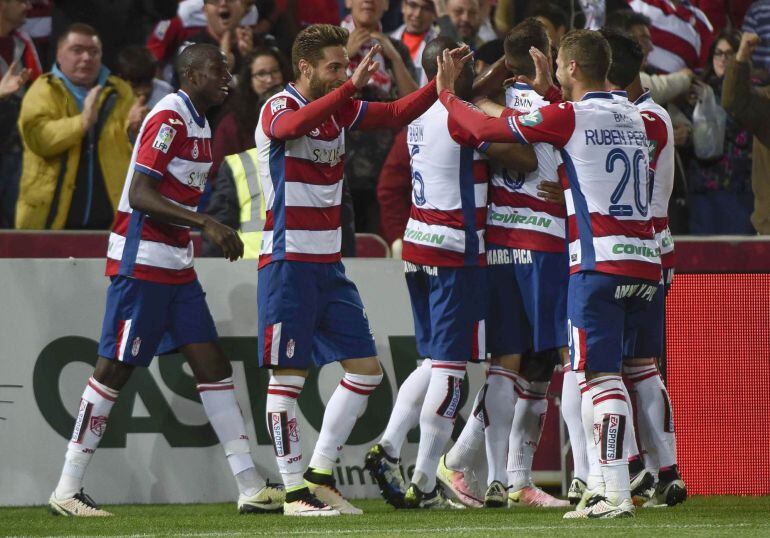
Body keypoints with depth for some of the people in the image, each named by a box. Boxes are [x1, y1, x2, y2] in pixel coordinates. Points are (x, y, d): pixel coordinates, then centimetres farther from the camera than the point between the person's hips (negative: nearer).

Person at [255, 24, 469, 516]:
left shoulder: (340, 108, 10)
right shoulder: (277, 109, -12)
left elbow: (397, 114, 12)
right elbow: (295, 124, -35)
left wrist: (439, 84, -5)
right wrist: (351, 86, -46)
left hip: (328, 265, 8)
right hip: (288, 262, -8)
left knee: (365, 370, 6)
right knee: (288, 376, -4)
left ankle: (320, 476, 15)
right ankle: (295, 492, 0)